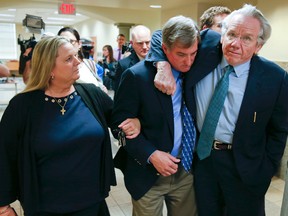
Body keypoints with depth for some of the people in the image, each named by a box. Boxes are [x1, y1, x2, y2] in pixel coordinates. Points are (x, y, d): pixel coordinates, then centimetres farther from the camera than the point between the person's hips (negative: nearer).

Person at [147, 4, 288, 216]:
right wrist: (163, 66, -20)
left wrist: (267, 170, -3)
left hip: (244, 164, -2)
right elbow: (163, 36, -3)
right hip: (200, 156, 2)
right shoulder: (207, 45, -10)